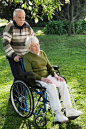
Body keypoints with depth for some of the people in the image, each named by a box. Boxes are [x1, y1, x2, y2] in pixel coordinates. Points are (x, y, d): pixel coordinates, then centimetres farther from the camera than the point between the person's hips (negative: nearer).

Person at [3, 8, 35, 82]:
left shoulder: (27, 26, 4)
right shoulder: (10, 27, -11)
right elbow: (6, 43, -15)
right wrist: (14, 55, -22)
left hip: (26, 56, 5)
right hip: (14, 57, -5)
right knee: (19, 78, -13)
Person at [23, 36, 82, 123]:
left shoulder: (42, 53, 16)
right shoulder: (27, 57, -4)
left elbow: (49, 66, 15)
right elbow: (30, 73, -13)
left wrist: (55, 75, -4)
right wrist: (43, 79, -24)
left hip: (47, 76, 6)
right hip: (35, 80, -6)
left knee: (62, 83, -22)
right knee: (51, 86, -35)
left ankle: (69, 110, -23)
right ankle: (58, 114, -38)